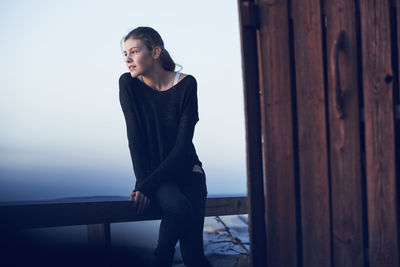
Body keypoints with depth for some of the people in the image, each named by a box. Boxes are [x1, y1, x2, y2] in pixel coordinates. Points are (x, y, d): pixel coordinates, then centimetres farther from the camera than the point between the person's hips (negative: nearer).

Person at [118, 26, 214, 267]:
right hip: (153, 173, 0)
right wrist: (142, 182, -20)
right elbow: (135, 137, -9)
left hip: (185, 170, 0)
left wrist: (147, 185, -20)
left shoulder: (186, 84, -10)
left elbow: (183, 144, -14)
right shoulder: (129, 84, -5)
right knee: (179, 206, -34)